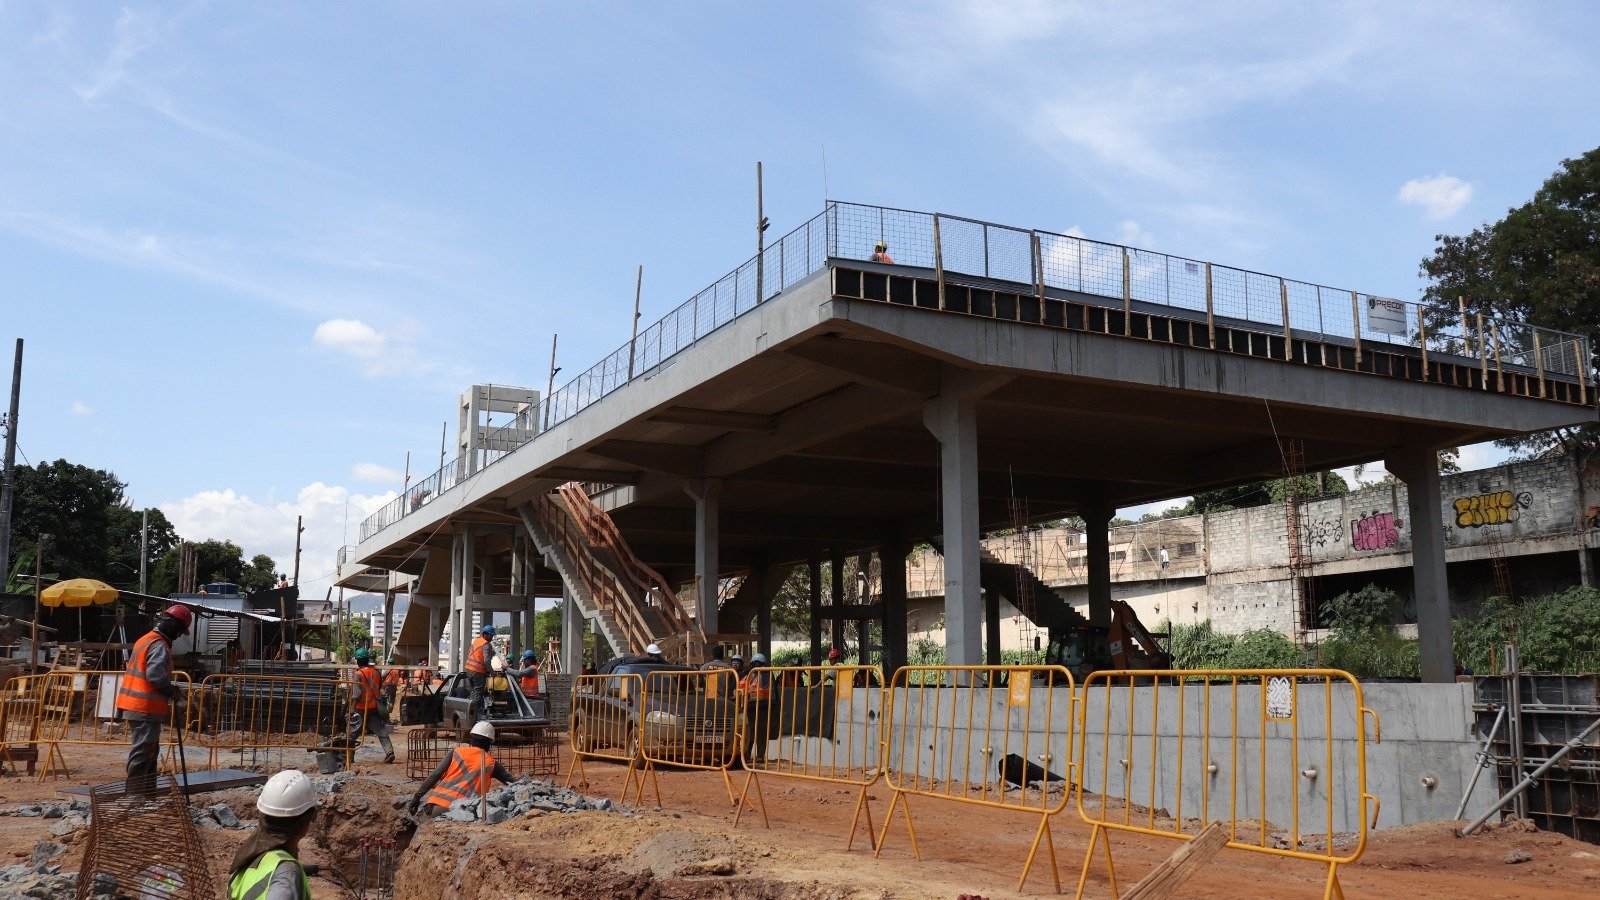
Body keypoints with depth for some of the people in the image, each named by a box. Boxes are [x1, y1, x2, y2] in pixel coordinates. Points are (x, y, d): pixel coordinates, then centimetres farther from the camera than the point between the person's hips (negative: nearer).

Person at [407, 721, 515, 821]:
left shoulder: (456, 752, 14)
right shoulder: (491, 763, 13)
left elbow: (435, 775, 6)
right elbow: (512, 783, 14)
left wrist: (416, 797, 7)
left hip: (434, 804, 2)